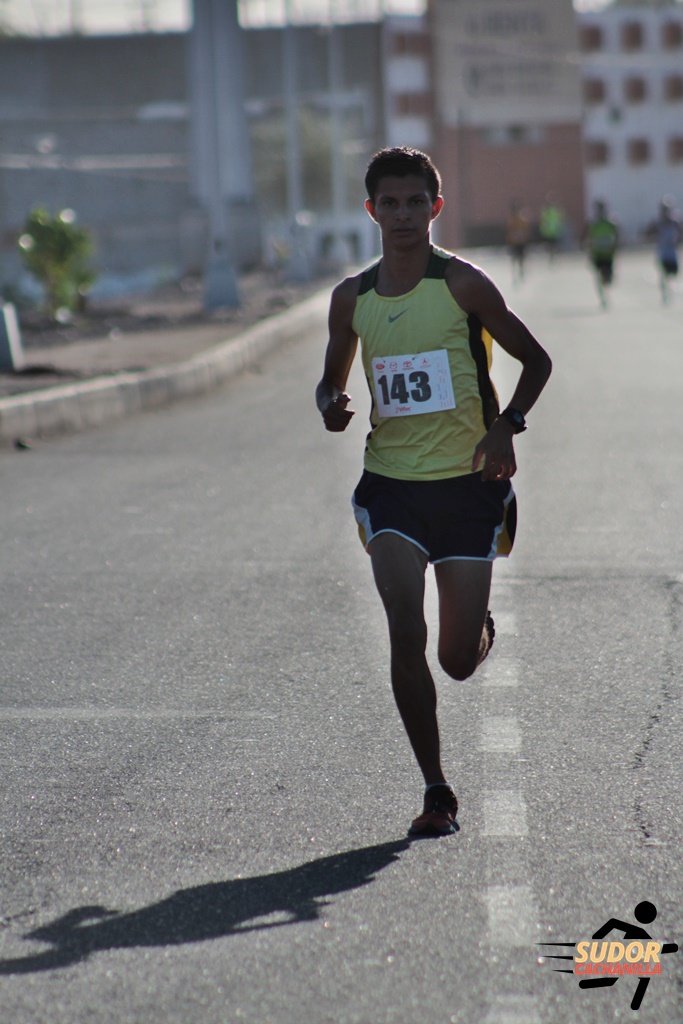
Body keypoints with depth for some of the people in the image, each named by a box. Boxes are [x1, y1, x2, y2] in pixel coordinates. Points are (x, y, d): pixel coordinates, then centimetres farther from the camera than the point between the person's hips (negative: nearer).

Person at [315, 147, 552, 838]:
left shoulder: (461, 284, -6)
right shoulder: (352, 298, 4)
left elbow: (535, 359, 1)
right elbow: (332, 382, 18)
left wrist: (506, 426, -15)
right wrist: (331, 406, -6)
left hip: (468, 482, -2)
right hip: (390, 483, 2)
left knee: (459, 660, 0)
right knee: (405, 635, -15)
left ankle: (482, 630, 40)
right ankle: (436, 792, -4)